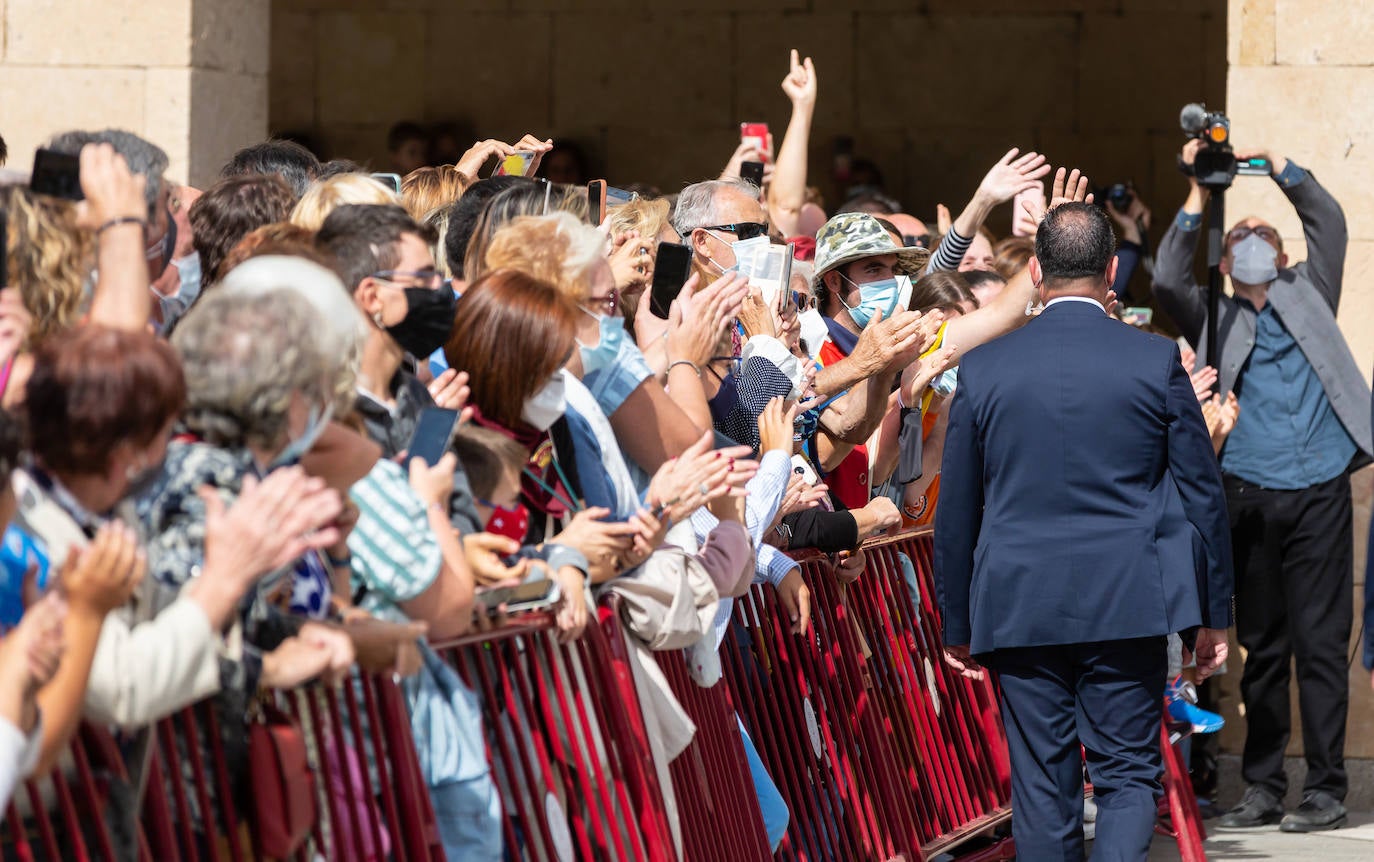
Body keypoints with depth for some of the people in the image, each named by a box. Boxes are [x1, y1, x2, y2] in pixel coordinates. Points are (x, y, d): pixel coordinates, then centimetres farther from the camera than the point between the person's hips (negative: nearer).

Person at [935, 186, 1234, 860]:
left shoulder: (984, 368, 1)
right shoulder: (1157, 362, -3)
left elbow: (956, 509, 7)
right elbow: (1202, 493, 2)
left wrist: (957, 624, 16)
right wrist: (1213, 614, 11)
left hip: (1019, 605, 1)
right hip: (1129, 604, -1)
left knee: (1042, 787, 8)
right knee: (1127, 777, 4)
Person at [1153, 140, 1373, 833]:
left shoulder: (1308, 296, 17)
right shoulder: (1214, 319, 16)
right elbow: (1167, 282, 0)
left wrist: (1278, 169, 2)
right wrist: (1198, 200, -4)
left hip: (1318, 492, -1)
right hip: (1250, 496, 1)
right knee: (1261, 646, 5)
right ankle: (1263, 788, 10)